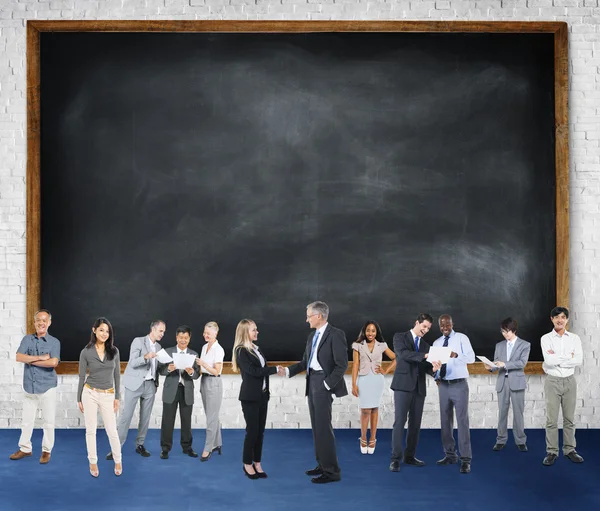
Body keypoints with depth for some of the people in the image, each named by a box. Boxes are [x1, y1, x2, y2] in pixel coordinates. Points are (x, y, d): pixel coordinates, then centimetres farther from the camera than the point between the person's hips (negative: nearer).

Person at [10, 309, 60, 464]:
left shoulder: (54, 342, -5)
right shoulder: (27, 339, 4)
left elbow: (53, 362, -20)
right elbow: (19, 357, -10)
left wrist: (31, 360, -13)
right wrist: (40, 358, -17)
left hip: (47, 387, -3)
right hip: (29, 387, 3)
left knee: (49, 421, 4)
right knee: (26, 421, 12)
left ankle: (46, 451, 15)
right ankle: (25, 449, 25)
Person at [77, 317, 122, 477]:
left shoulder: (114, 351, 0)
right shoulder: (86, 352, -5)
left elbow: (116, 375, 5)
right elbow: (81, 377, 1)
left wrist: (117, 397, 3)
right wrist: (79, 399, 3)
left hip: (108, 395, 1)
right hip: (90, 393, -1)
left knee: (112, 430, 3)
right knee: (91, 430, 6)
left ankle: (118, 461, 21)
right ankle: (93, 462, 19)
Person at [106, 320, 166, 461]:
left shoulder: (158, 347, 13)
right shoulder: (138, 341, -6)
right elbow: (133, 363, -15)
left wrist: (156, 383, 5)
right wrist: (146, 357, -30)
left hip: (150, 385, 6)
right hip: (135, 384, -6)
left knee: (145, 417, 6)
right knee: (126, 416, -5)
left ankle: (140, 445, 16)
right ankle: (117, 447, -2)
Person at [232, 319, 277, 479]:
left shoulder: (255, 348, 11)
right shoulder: (241, 351, -12)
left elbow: (262, 370, 12)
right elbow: (253, 371, -19)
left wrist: (267, 391, 8)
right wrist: (275, 369, -15)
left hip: (262, 395, 7)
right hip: (250, 397, -7)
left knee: (260, 431, 9)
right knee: (252, 431, -1)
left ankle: (257, 463, 17)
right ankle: (247, 464, 12)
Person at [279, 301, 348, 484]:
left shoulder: (335, 334, -10)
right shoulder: (312, 336, 14)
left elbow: (342, 364, -14)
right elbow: (305, 361, 17)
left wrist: (327, 384, -17)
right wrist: (287, 371, 5)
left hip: (323, 384, -8)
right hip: (312, 382, 8)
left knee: (323, 427, -8)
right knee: (317, 427, 12)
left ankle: (331, 471, -2)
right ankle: (322, 464, 21)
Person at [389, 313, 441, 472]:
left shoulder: (425, 345, 18)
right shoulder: (400, 337, 1)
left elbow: (424, 367, 10)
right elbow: (403, 354, -17)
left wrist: (433, 368, -13)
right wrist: (425, 355, -27)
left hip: (419, 388, 6)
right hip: (403, 385, -6)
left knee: (415, 423, 7)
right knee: (400, 421, -10)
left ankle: (410, 456, 16)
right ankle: (395, 459, -9)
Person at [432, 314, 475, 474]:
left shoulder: (462, 338, -3)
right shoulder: (436, 343, 12)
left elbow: (471, 358, -15)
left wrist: (456, 355, -32)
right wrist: (436, 377, -6)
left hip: (459, 385, -5)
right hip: (443, 385, 5)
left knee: (462, 421, -9)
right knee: (445, 420, 9)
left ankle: (466, 459, -9)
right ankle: (450, 455, 20)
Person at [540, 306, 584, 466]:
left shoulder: (574, 338, 3)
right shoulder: (546, 339, -3)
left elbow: (579, 360, -10)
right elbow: (549, 360, -16)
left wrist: (557, 359, -13)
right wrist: (568, 357, -10)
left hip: (569, 381, 2)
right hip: (552, 381, -2)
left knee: (569, 418, 9)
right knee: (551, 419, 1)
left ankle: (569, 450, 18)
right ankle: (552, 452, 7)